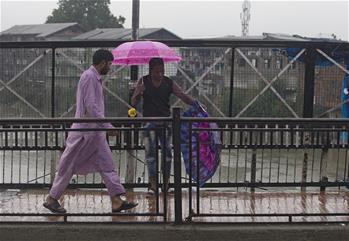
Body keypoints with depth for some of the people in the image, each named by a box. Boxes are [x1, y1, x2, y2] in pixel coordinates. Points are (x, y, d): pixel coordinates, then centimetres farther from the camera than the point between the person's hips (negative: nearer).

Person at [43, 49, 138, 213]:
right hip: (85, 130, -10)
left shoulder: (95, 78, 15)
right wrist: (107, 126, -22)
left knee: (107, 164, 4)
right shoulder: (89, 77, -15)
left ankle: (117, 199, 3)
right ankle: (52, 198, 14)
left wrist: (105, 126, 21)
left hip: (95, 132, 10)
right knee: (69, 166, 2)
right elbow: (91, 106, -22)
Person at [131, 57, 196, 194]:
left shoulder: (169, 83, 3)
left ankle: (166, 182, 7)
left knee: (167, 150, -2)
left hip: (165, 121, 1)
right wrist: (138, 93, -22)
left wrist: (195, 103, -23)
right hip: (149, 121, -1)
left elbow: (183, 97, -5)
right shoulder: (143, 82, 1)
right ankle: (153, 184, -4)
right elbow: (133, 103, -1)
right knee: (150, 152, -5)